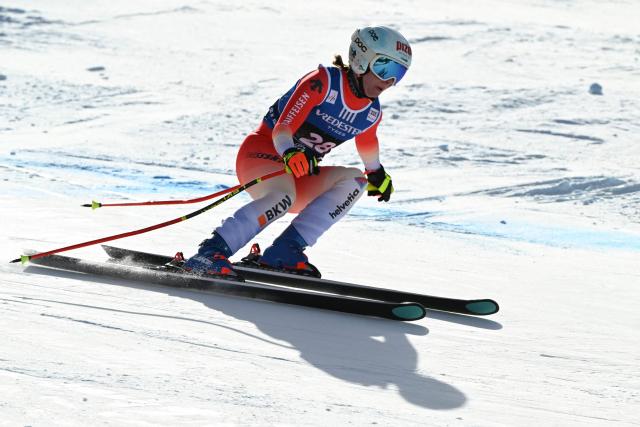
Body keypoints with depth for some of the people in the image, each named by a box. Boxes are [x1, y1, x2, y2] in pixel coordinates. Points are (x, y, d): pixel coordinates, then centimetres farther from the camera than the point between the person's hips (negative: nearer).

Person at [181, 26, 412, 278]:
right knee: (284, 195, -38)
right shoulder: (323, 82, -17)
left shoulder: (371, 113, 5)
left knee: (353, 180, -16)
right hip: (263, 152, -7)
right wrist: (291, 154, -45)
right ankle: (209, 254, -39)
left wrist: (377, 173, 46)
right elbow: (281, 130, -24)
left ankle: (285, 251, -23)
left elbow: (366, 142, 31)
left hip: (300, 176, 8)